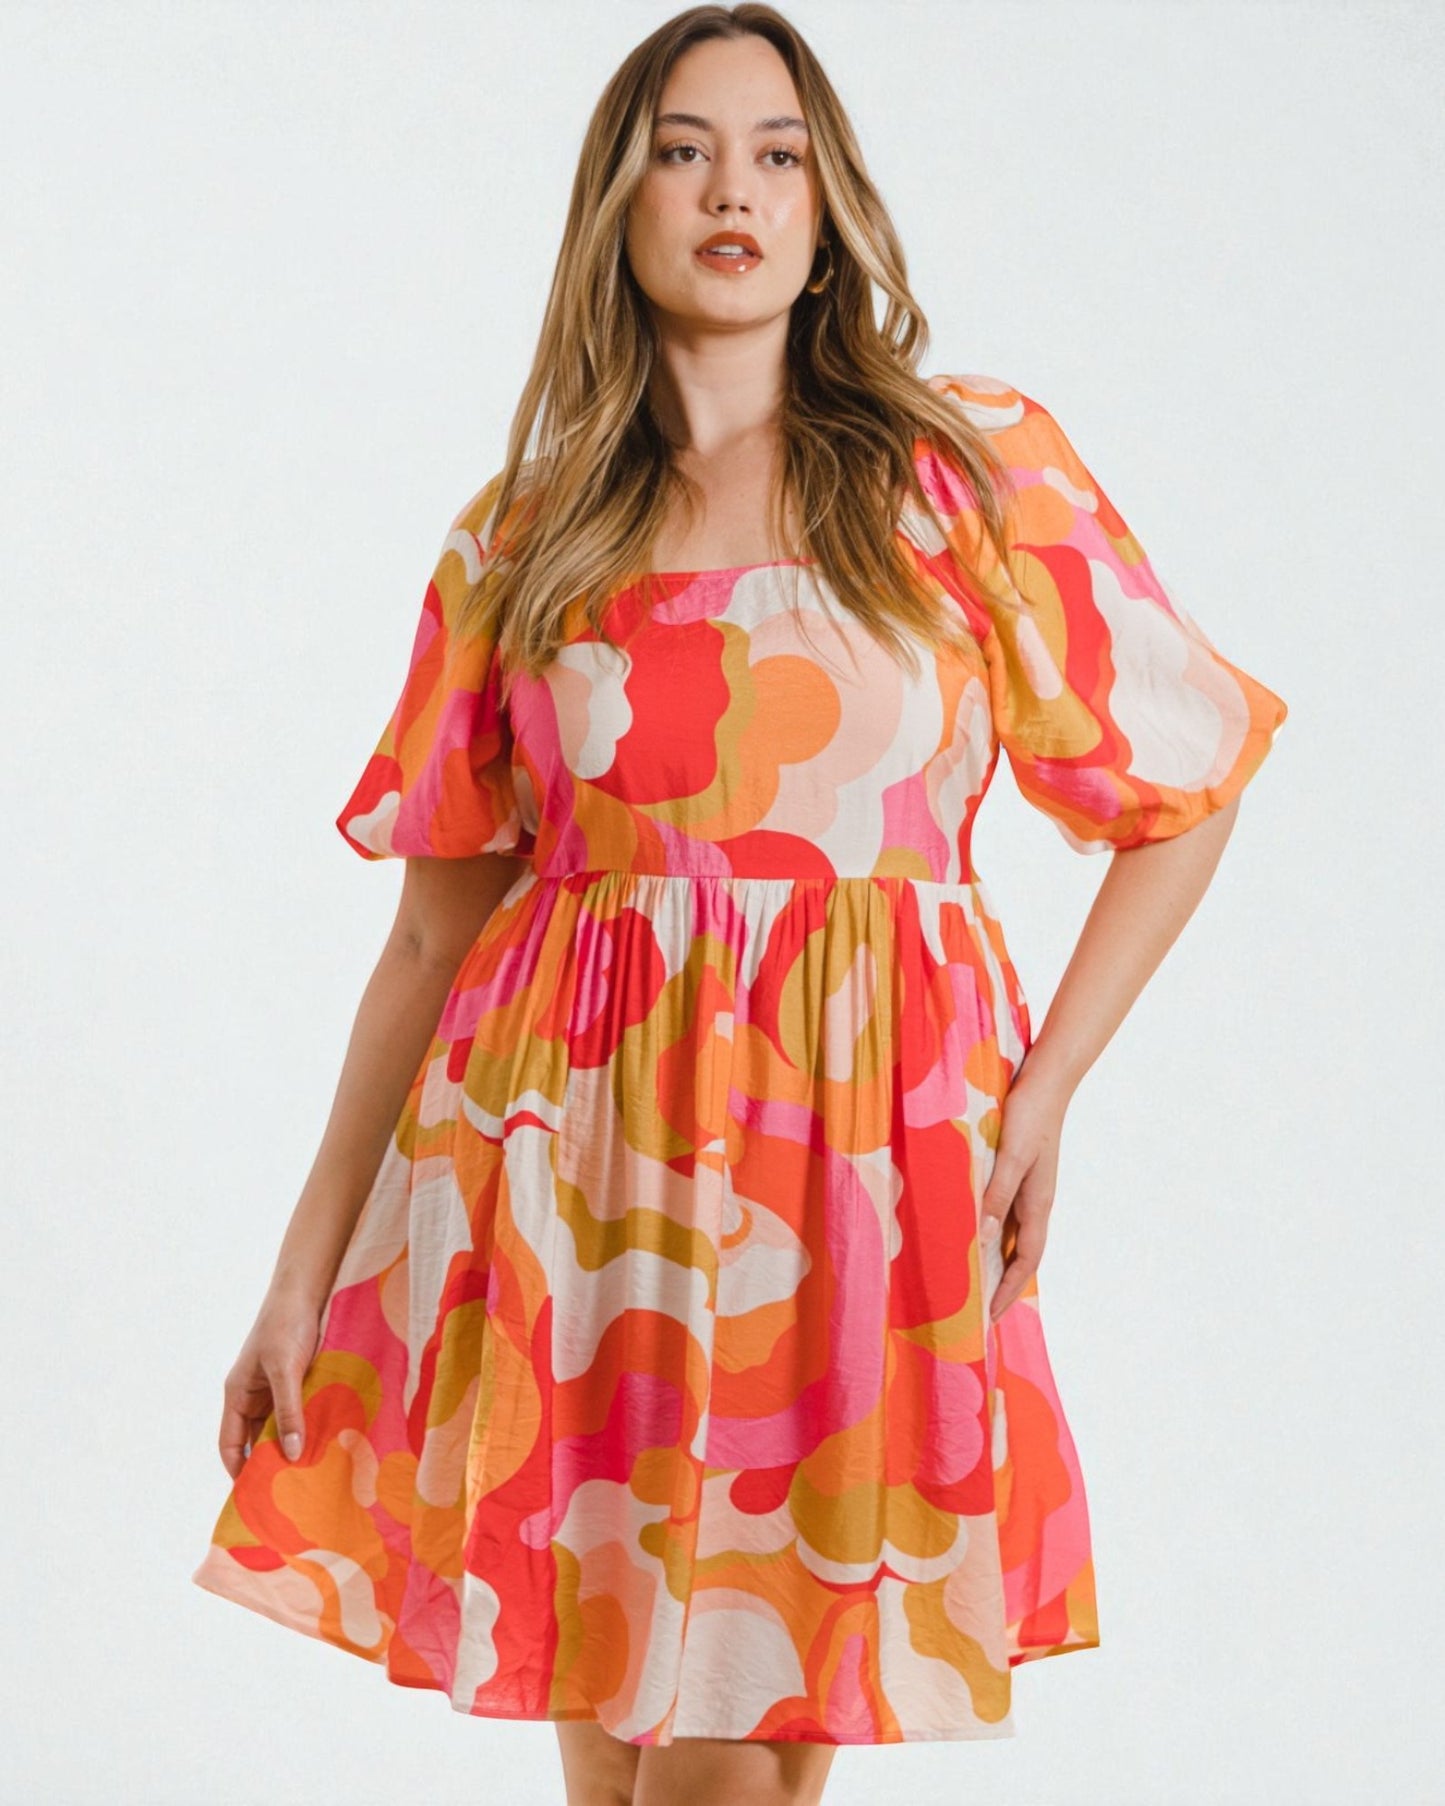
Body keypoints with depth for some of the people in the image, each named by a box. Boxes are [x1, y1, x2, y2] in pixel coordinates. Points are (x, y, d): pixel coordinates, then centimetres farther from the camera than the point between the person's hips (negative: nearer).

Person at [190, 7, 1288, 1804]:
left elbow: (1186, 790, 10)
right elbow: (437, 923, 10)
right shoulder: (522, 538, 8)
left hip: (860, 1161, -1)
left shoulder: (977, 474, 5)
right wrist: (307, 1268, 7)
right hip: (575, 1167, 2)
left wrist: (1043, 1092, -1)